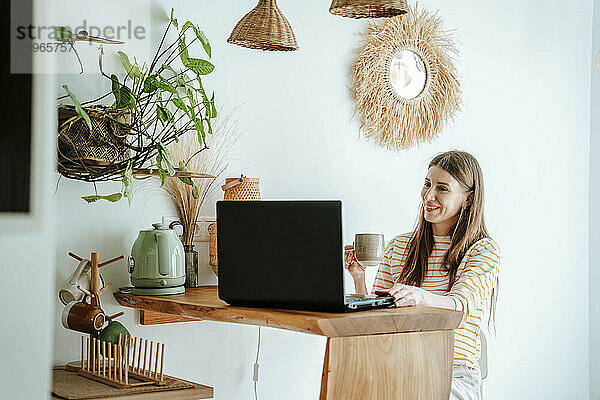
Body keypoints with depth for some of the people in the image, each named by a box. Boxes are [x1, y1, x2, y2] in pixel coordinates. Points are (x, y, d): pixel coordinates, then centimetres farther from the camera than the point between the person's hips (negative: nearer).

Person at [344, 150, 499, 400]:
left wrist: (421, 296, -40)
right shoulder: (399, 246, 14)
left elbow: (461, 306, -19)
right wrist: (359, 279, -7)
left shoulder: (484, 250, 1)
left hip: (455, 372, -3)